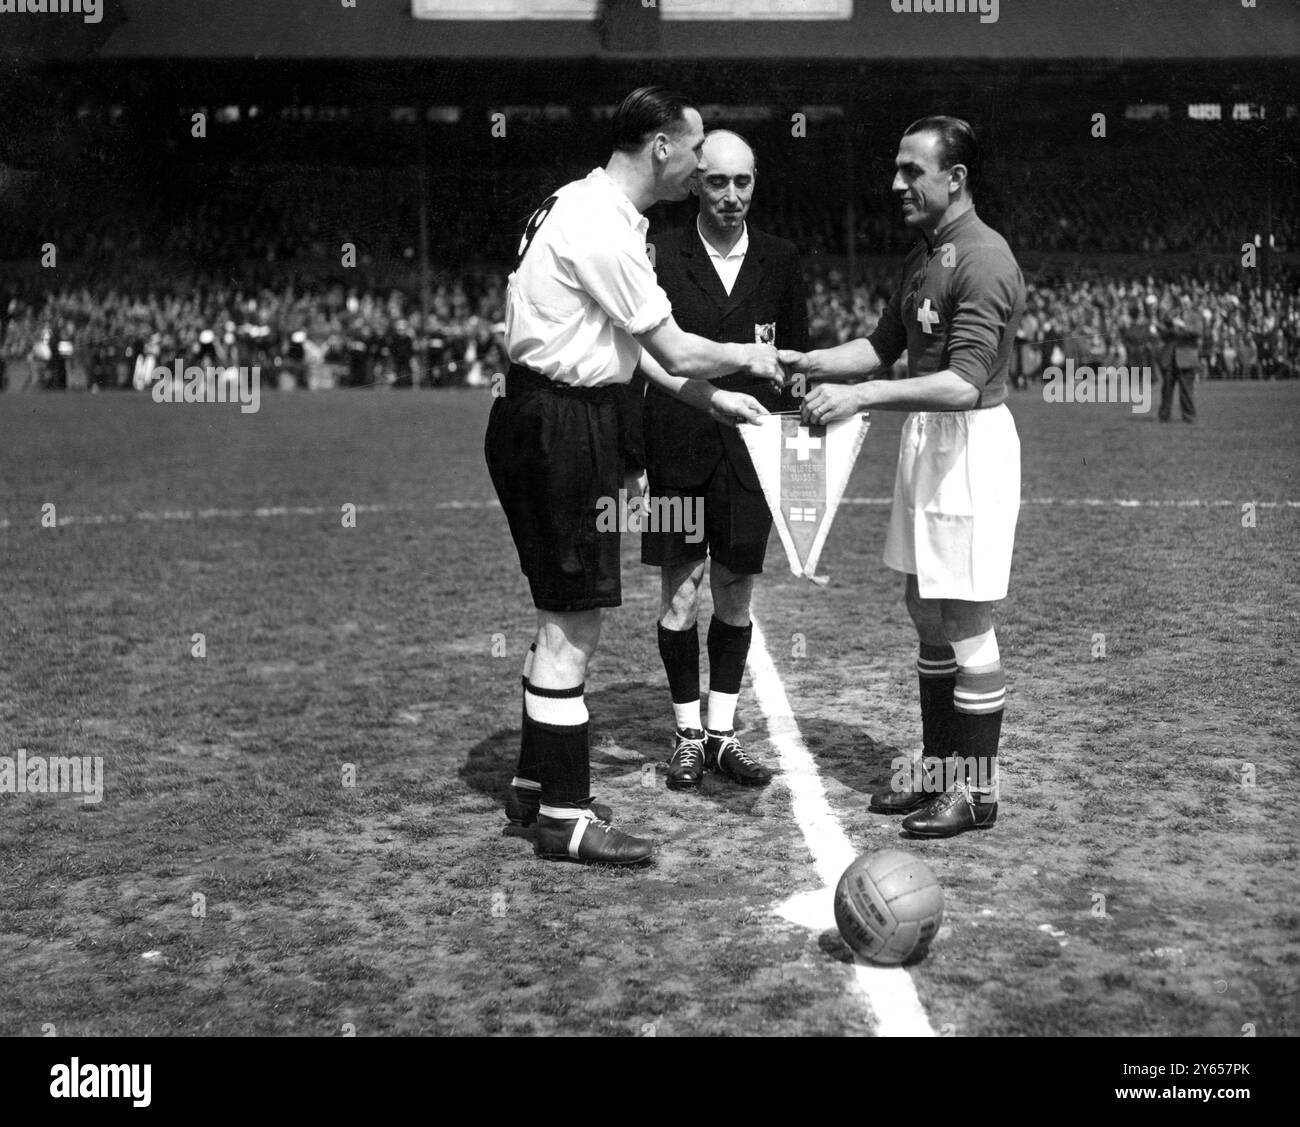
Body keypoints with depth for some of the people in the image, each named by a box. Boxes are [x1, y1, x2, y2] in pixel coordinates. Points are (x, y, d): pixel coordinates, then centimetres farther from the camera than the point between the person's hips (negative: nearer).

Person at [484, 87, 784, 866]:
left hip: (551, 423, 11)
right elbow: (675, 352, -15)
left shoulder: (593, 209, 15)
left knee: (567, 617, 17)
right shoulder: (601, 228, -18)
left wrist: (713, 397, 16)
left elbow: (631, 346, 18)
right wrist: (746, 356, 3)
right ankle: (565, 817, 6)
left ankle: (536, 788, 28)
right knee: (574, 621, -4)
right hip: (560, 428, -11)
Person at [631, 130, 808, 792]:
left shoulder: (780, 262, 7)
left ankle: (722, 733, 19)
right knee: (679, 597, 2)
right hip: (676, 455, -2)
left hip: (749, 454, 2)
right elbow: (637, 356, 0)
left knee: (736, 595, 7)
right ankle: (688, 735, 16)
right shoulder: (659, 258, -1)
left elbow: (795, 360, 12)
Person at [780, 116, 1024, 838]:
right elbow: (885, 345, 20)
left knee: (966, 622, -2)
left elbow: (964, 383, -26)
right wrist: (809, 363, 6)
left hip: (972, 444, -9)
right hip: (926, 441, 9)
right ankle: (939, 770, 27)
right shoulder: (926, 253, 13)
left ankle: (978, 790, 10)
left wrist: (863, 396, -30)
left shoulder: (983, 259, -17)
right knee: (927, 612, 15)